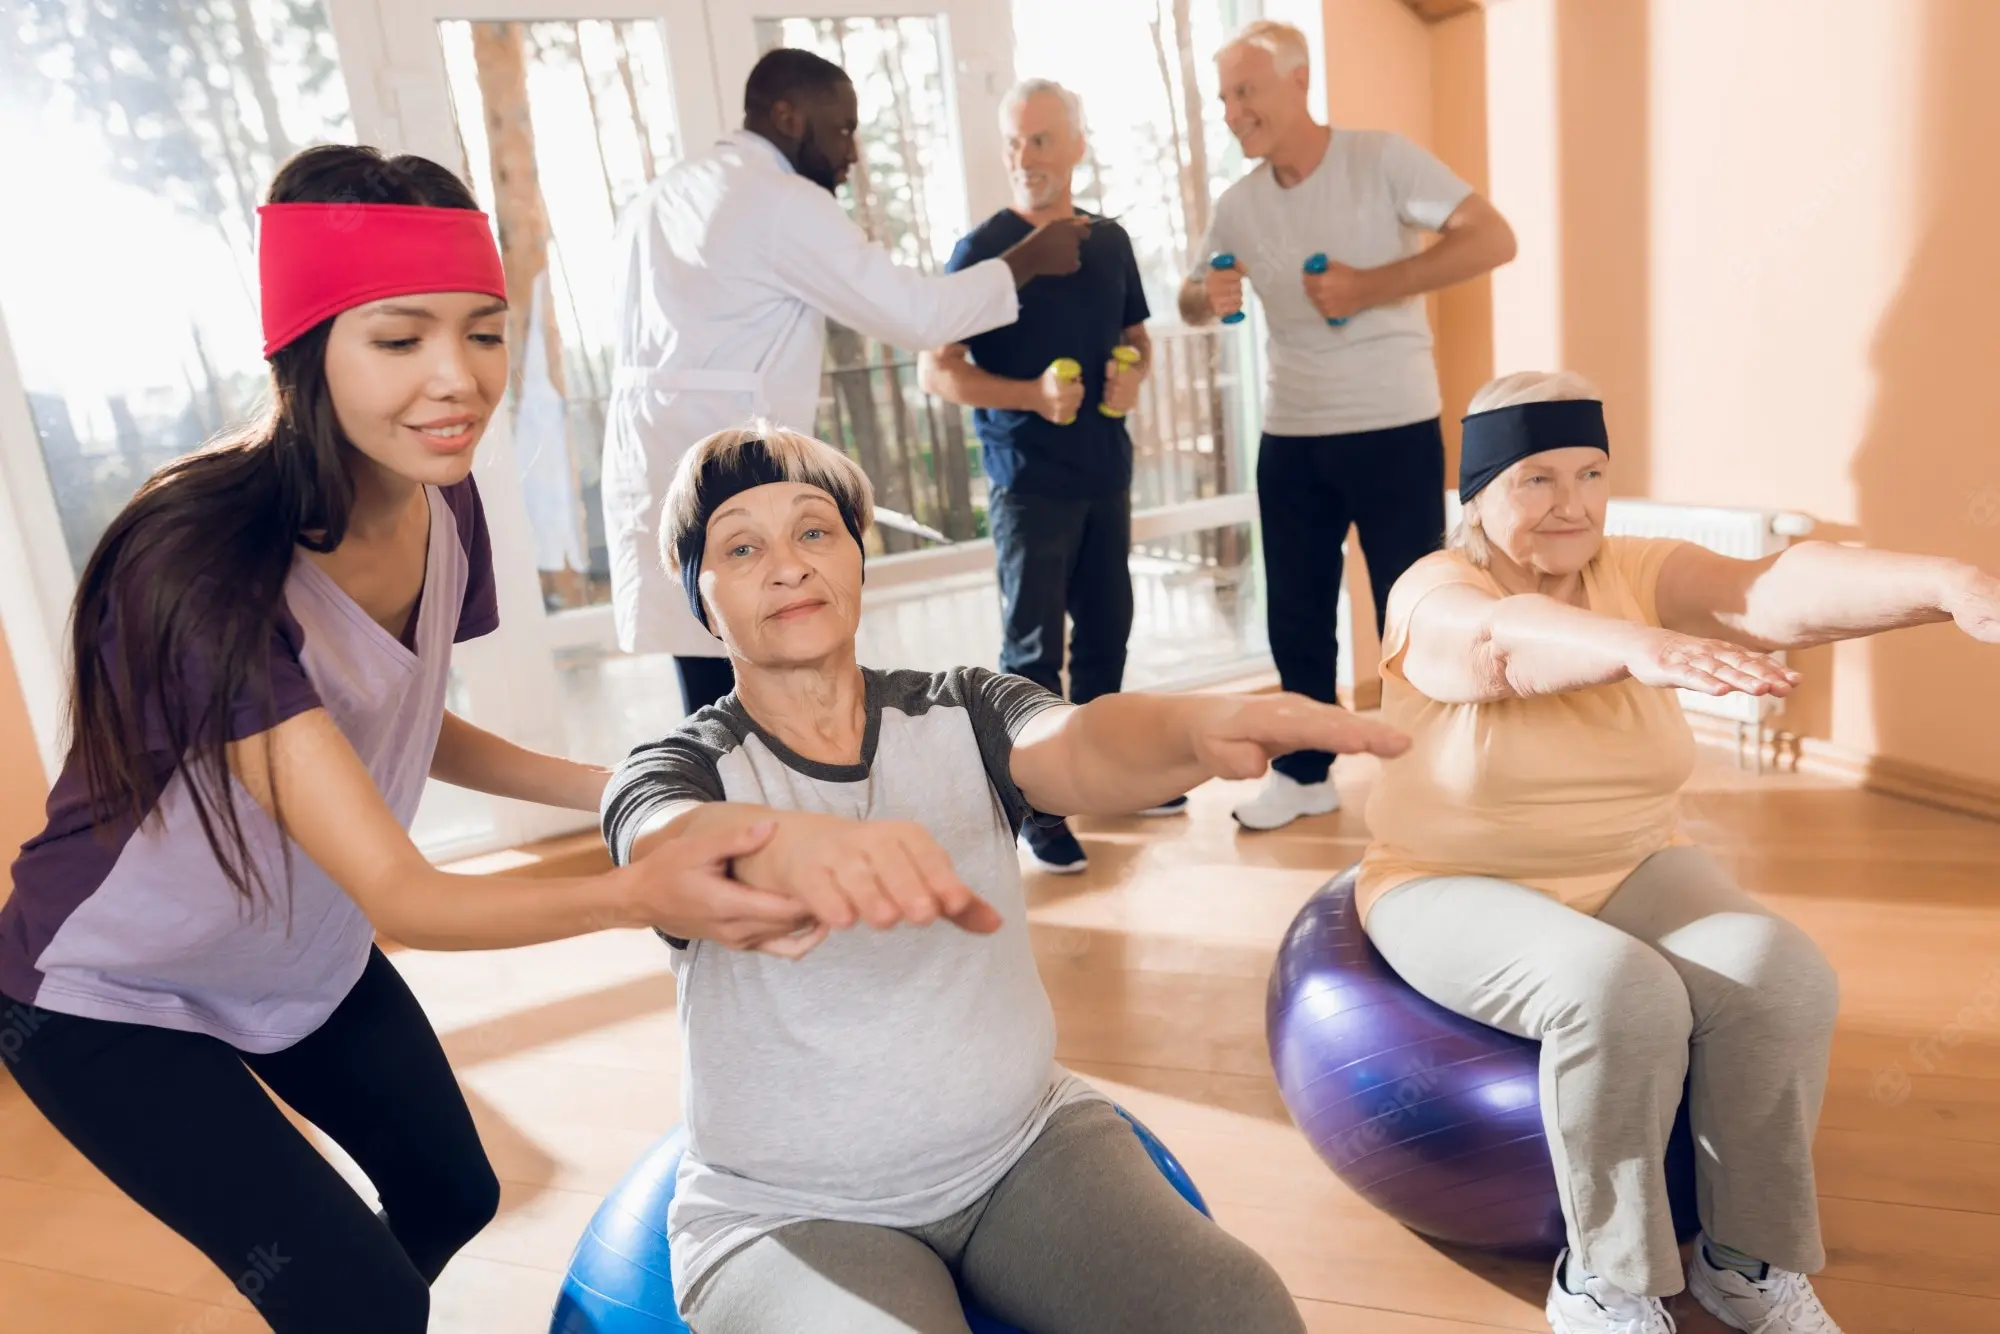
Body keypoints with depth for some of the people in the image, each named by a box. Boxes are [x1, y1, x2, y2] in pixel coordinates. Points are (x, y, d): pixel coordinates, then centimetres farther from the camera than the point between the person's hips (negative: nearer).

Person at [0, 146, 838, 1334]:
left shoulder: (443, 500, -15)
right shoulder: (205, 563, -36)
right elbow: (399, 895, -39)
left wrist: (615, 792, -13)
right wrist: (640, 895, -56)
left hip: (311, 956, 7)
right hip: (113, 1001, -6)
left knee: (456, 1196, 21)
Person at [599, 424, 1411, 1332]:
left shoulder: (962, 713, -1)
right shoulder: (677, 769, -7)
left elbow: (1075, 749, -22)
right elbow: (673, 845, -30)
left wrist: (1195, 725, -45)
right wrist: (791, 844, -54)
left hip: (1028, 1146, 2)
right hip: (790, 1212, -1)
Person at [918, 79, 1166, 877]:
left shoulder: (1109, 241, 8)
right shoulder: (981, 251, -8)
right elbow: (936, 370, -11)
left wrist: (1134, 375, -4)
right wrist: (1031, 395, -23)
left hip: (1106, 473, 6)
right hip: (1028, 481, -5)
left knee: (1107, 628, 14)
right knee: (1033, 648, -1)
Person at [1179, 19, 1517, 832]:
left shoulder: (1381, 159, -8)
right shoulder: (1239, 205, 5)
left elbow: (1493, 239, -14)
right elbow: (1192, 304, 15)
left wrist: (1370, 286, -21)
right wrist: (1207, 295, -9)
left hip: (1394, 429, -5)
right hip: (1290, 439, 5)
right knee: (1294, 615, 11)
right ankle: (1305, 774, 26)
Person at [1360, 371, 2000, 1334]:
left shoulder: (1641, 574, -2)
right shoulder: (1435, 594, -14)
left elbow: (1780, 591, -22)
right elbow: (1507, 640, -38)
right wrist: (1641, 649, -59)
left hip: (1632, 871, 5)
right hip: (1460, 886, -4)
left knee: (1783, 979, -20)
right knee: (1617, 993, -30)